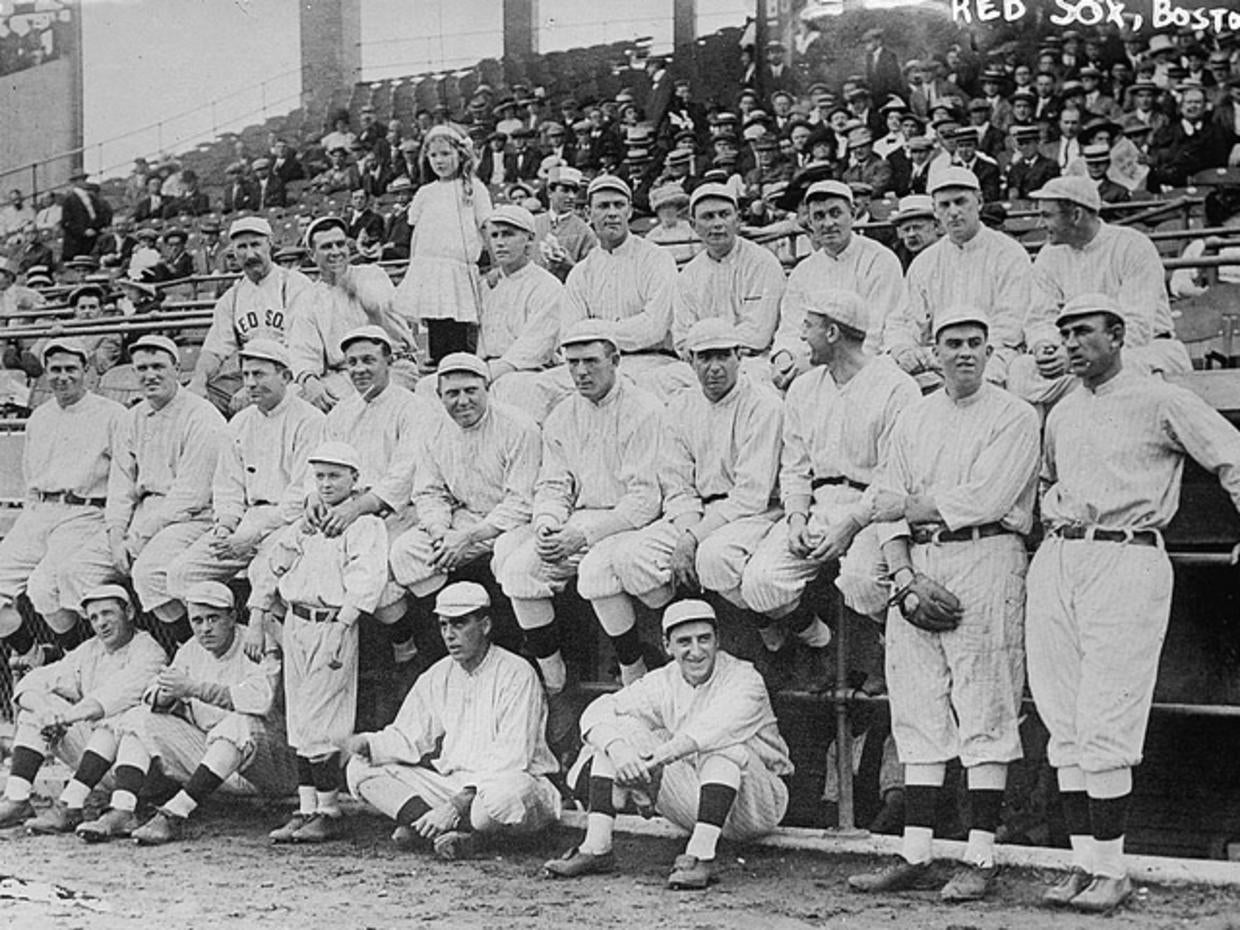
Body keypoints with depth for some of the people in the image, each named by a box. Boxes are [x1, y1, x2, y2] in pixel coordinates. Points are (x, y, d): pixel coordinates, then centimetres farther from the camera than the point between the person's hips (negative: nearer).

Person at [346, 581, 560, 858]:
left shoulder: (516, 674, -12)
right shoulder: (437, 677, 10)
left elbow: (511, 758, -20)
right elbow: (408, 738, 11)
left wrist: (457, 805, -27)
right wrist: (368, 744, -12)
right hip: (452, 782, 6)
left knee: (506, 792, -43)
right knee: (361, 768, -6)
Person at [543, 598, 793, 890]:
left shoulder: (744, 680, -16)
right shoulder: (664, 682, 0)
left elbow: (711, 731, -37)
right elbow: (598, 712, -10)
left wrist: (650, 759, -48)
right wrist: (619, 749, -32)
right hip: (693, 805, 5)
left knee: (726, 746, -35)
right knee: (618, 729, -9)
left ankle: (702, 854, -39)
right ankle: (596, 846, -18)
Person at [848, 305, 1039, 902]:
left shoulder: (1014, 417, 1)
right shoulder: (913, 418, 17)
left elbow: (985, 498, -12)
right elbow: (885, 507, 10)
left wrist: (908, 505, -3)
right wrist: (907, 580, -4)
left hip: (986, 560, -5)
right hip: (917, 566, 5)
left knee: (985, 714, -5)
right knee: (918, 713, 5)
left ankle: (980, 859, -2)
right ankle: (914, 856, 8)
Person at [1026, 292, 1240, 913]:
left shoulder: (1160, 402, 2)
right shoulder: (1060, 415, 20)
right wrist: (1052, 508, 14)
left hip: (1126, 560, -6)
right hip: (1055, 561, 6)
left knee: (1104, 728, -11)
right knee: (1064, 728, 4)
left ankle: (1111, 871, -4)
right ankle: (1084, 863, 10)